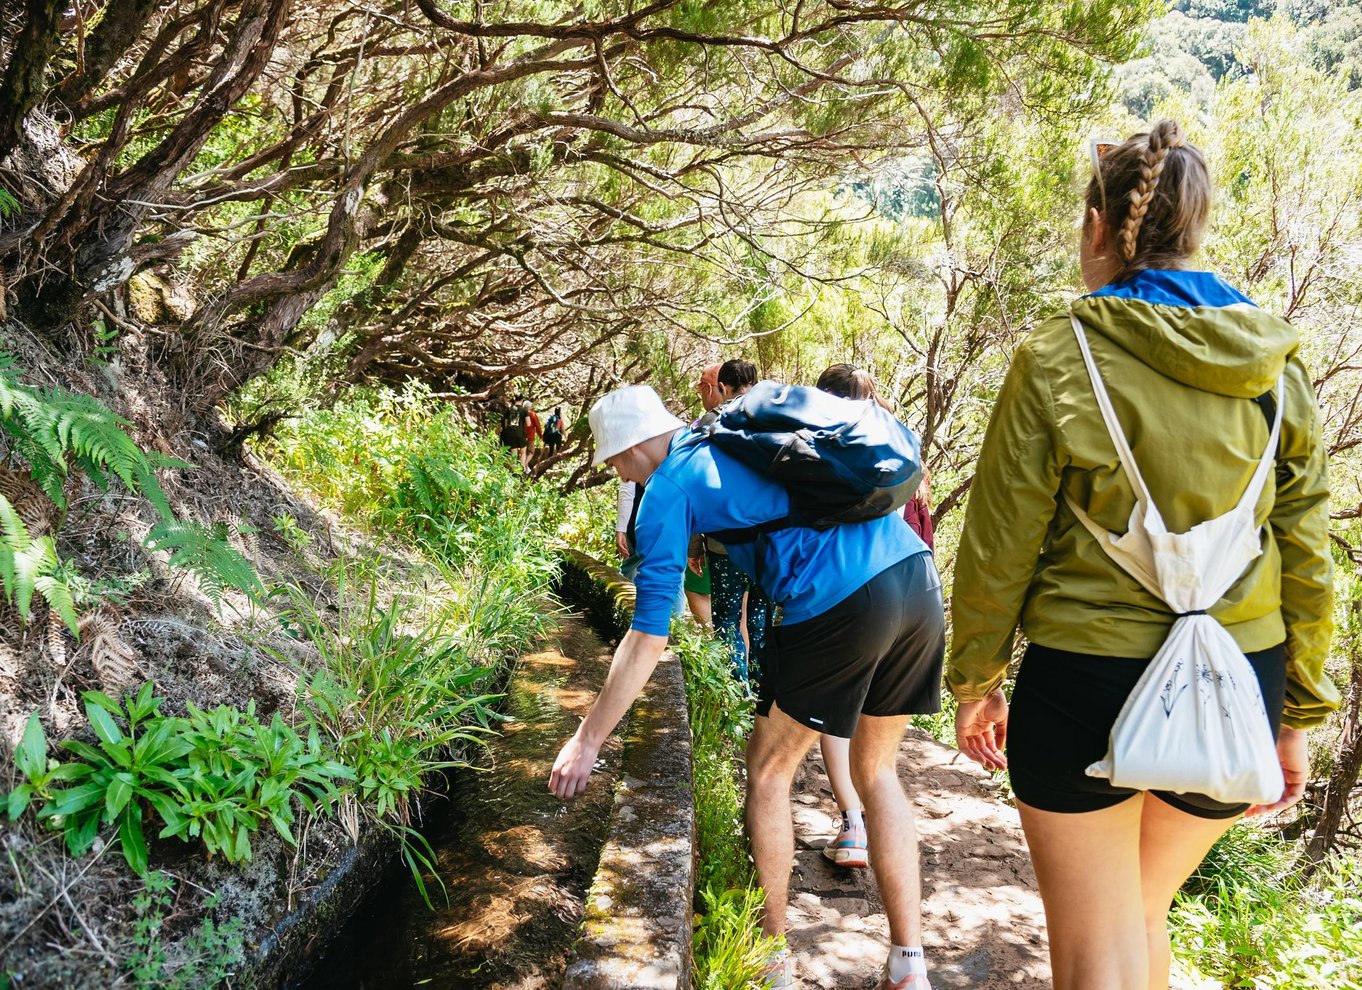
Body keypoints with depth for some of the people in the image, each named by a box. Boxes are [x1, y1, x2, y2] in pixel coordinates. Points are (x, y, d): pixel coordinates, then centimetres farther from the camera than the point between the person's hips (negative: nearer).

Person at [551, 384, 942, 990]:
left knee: (767, 771, 13)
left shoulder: (669, 488, 4)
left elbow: (649, 636, -1)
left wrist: (587, 741, 5)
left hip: (841, 600, -7)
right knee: (876, 768, 21)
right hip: (920, 575, 8)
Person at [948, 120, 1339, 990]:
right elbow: (1308, 560, 4)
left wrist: (975, 681, 5)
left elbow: (999, 550, -8)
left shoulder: (1057, 362, -11)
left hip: (1086, 687, -4)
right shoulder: (1278, 371, 1)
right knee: (1144, 915, 27)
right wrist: (1300, 715, 14)